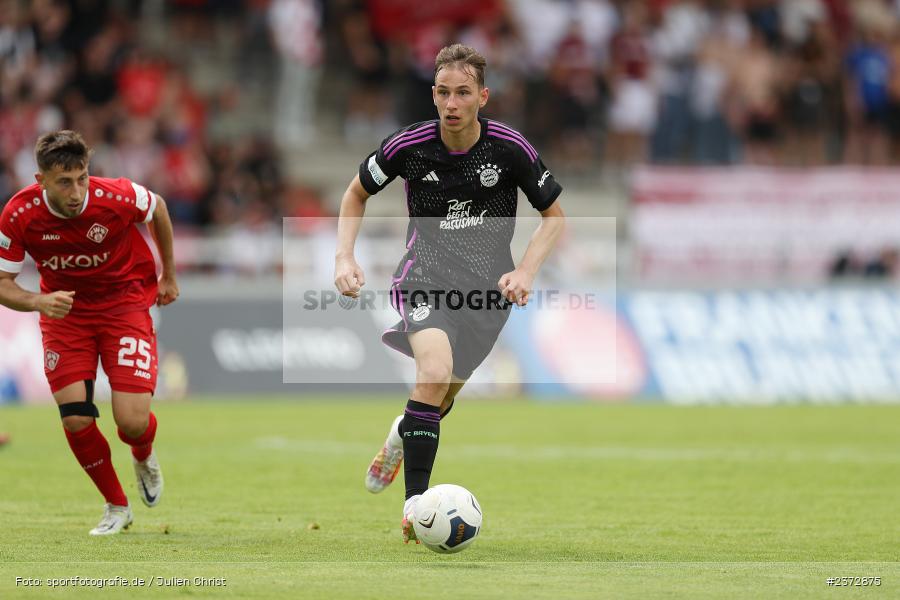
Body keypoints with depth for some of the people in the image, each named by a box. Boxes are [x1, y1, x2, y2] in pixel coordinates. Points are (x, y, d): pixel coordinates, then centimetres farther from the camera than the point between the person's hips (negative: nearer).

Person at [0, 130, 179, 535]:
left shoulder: (117, 198, -26)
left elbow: (158, 208, -1)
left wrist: (168, 277, 10)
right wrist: (38, 301, -34)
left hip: (125, 300, -2)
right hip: (63, 306, 2)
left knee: (132, 421, -14)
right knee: (75, 419, -11)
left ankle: (144, 458, 26)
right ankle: (116, 506, 14)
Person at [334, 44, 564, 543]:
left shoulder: (511, 148, -9)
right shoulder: (409, 146, -8)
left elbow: (554, 216, 5)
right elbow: (357, 193, 11)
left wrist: (525, 271, -10)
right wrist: (343, 257, -2)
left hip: (487, 280, 2)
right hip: (426, 273, -2)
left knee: (443, 397, 12)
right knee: (435, 372, -28)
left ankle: (403, 435, 50)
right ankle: (415, 501, -25)